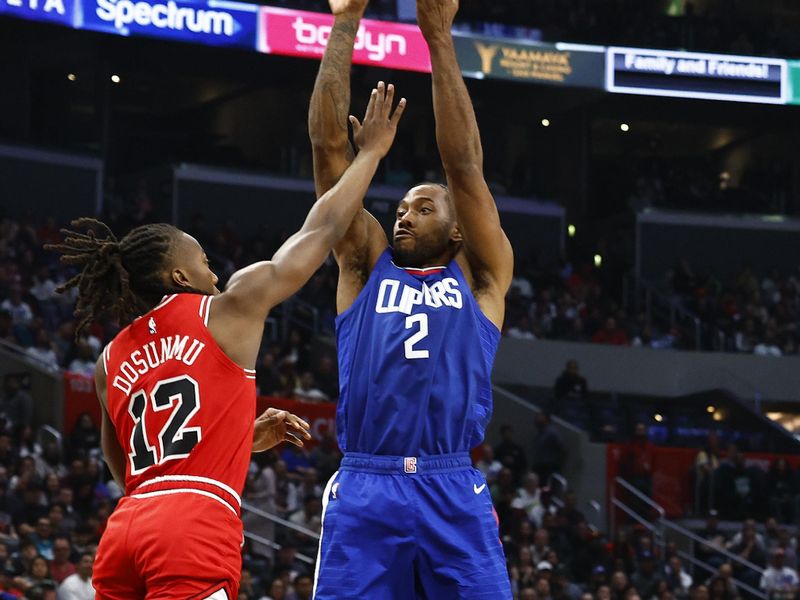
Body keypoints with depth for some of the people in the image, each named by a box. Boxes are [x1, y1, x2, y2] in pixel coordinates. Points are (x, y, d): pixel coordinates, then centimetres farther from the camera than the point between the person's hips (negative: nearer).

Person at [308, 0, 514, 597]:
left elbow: (464, 163, 7)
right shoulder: (367, 267, 19)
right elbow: (330, 146, 14)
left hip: (454, 495, -1)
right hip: (364, 491, 1)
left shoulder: (479, 277, 16)